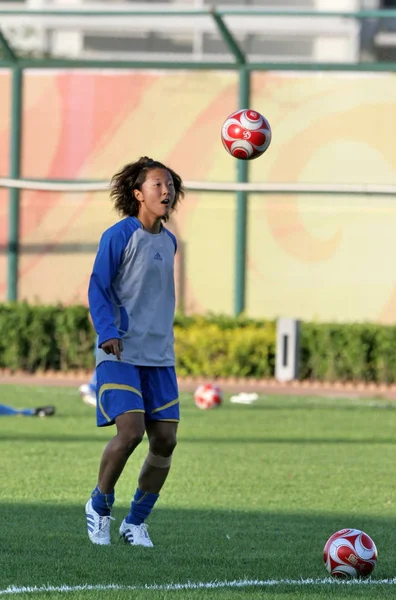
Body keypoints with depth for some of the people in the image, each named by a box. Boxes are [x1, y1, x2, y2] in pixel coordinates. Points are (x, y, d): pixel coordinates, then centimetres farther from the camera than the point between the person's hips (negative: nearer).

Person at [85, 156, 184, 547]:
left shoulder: (168, 242, 13)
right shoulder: (119, 236, -8)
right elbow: (98, 289, -9)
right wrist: (108, 333, -22)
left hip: (159, 356, 7)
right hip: (120, 354, -7)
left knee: (165, 439, -2)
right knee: (130, 430, -20)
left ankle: (136, 522, 13)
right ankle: (99, 506, 4)